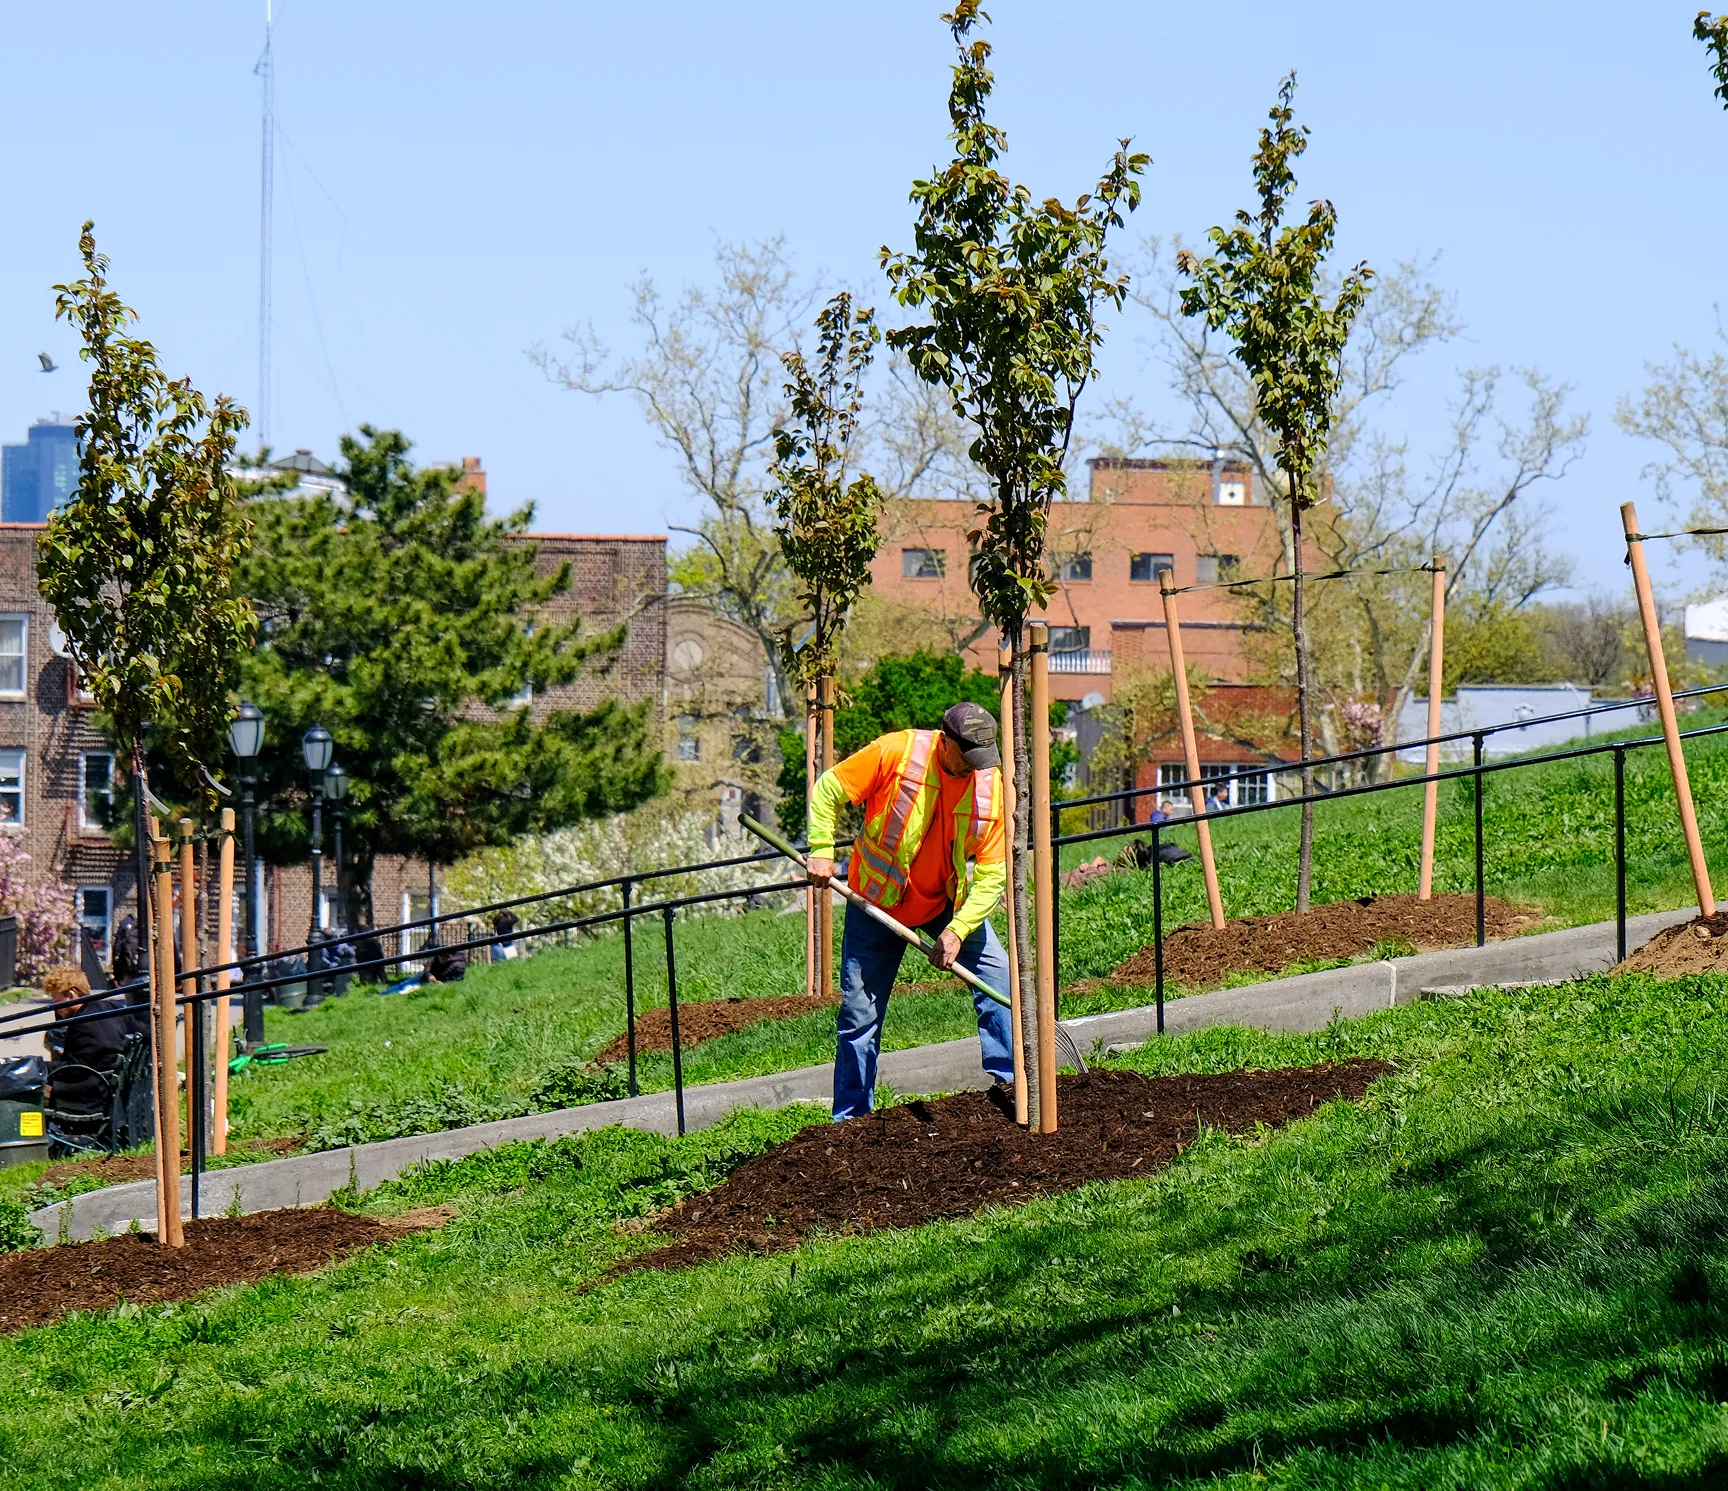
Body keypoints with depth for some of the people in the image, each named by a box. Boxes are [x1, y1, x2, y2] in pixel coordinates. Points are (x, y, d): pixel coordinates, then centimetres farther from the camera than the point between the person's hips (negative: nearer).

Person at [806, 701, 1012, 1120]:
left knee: (999, 977, -13)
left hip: (947, 903, 2)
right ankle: (850, 1118, 12)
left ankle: (1008, 1084, -4)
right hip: (877, 899, -2)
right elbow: (828, 790, -12)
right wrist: (822, 852, -21)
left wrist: (958, 929, -26)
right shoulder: (897, 752, -22)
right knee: (860, 1011, 1)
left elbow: (992, 873, -15)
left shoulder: (991, 786, -16)